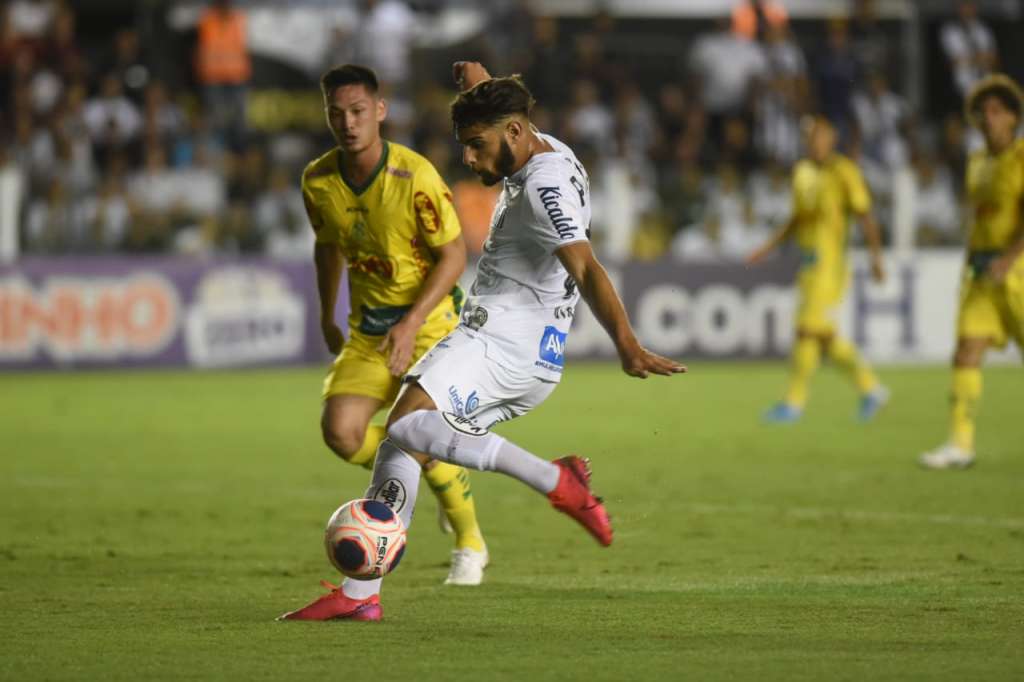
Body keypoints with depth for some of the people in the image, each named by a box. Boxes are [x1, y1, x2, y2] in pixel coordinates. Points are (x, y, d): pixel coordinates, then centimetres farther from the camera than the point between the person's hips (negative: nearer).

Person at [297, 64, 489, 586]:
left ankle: (470, 543, 8)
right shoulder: (318, 181, -4)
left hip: (429, 318, -5)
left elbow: (454, 254, -15)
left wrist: (412, 323, -23)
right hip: (368, 328, 5)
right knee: (340, 430, -14)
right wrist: (327, 318, 19)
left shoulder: (415, 176, -20)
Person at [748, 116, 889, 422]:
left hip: (829, 262, -8)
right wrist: (769, 247, 21)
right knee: (824, 337, 9)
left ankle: (794, 402, -2)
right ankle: (871, 389, 22)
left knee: (808, 330, -9)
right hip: (809, 260, 8)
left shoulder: (843, 172, -8)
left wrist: (876, 257, -15)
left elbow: (865, 216, -9)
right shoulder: (802, 171, 14)